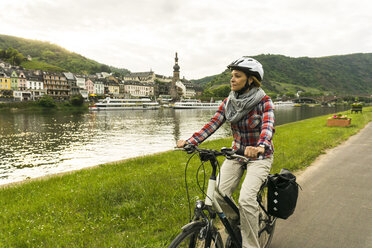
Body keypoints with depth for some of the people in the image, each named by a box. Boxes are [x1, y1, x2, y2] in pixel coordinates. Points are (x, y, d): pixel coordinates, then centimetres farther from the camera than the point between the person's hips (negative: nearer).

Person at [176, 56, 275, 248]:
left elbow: (268, 126, -32)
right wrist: (190, 141, -23)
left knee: (246, 199, -24)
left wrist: (260, 147, -53)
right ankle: (236, 223, 21)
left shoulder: (264, 102, -14)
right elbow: (212, 124, -9)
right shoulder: (228, 102, -1)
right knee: (219, 194, -12)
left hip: (260, 156, -4)